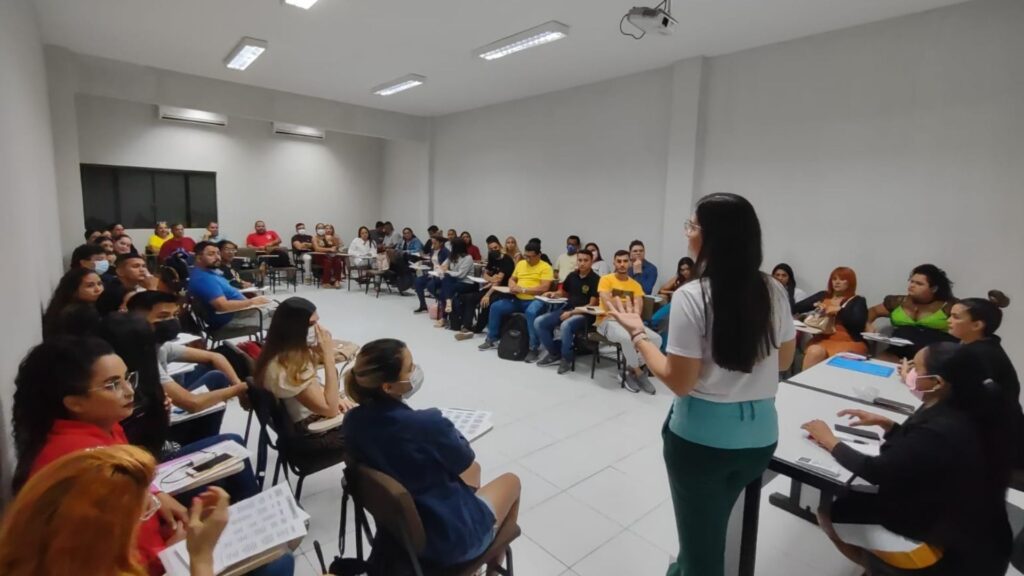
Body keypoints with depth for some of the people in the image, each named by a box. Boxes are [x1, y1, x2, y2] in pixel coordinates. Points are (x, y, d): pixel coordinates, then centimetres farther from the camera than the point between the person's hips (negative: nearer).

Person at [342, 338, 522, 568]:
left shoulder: (352, 421, -14)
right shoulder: (428, 424, -35)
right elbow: (464, 460, -14)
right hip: (449, 538, -6)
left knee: (474, 469, 29)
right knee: (511, 481, 20)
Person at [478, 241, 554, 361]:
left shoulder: (545, 267, -6)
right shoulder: (520, 263, 15)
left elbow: (544, 288, -17)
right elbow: (512, 279, 24)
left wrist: (522, 289, -17)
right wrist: (512, 286, -2)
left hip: (535, 300, -6)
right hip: (517, 300, 7)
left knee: (531, 312, -39)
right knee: (495, 306, -8)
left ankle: (534, 348, -27)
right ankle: (492, 339, 8)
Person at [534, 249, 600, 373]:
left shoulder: (595, 280, -9)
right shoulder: (572, 276, 9)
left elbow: (592, 305, -14)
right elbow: (564, 293, 25)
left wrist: (572, 313, -20)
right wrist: (555, 294, 2)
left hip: (585, 314, -6)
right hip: (567, 309, 7)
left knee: (565, 326, -38)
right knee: (539, 322, -10)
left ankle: (567, 358, -13)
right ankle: (554, 353, 6)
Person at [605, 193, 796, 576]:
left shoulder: (692, 296, -21)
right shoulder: (774, 292, -2)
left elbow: (679, 382, -18)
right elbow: (783, 362, 10)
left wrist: (637, 333, -9)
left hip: (702, 436, -6)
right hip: (759, 435, 7)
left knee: (701, 533, 16)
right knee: (712, 524, 30)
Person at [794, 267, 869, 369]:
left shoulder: (858, 301, 8)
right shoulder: (822, 296, 16)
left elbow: (859, 324, -9)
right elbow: (796, 308, 9)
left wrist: (839, 310, -16)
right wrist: (814, 305, -8)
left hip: (849, 343, -2)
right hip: (823, 339, 3)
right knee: (814, 351, -33)